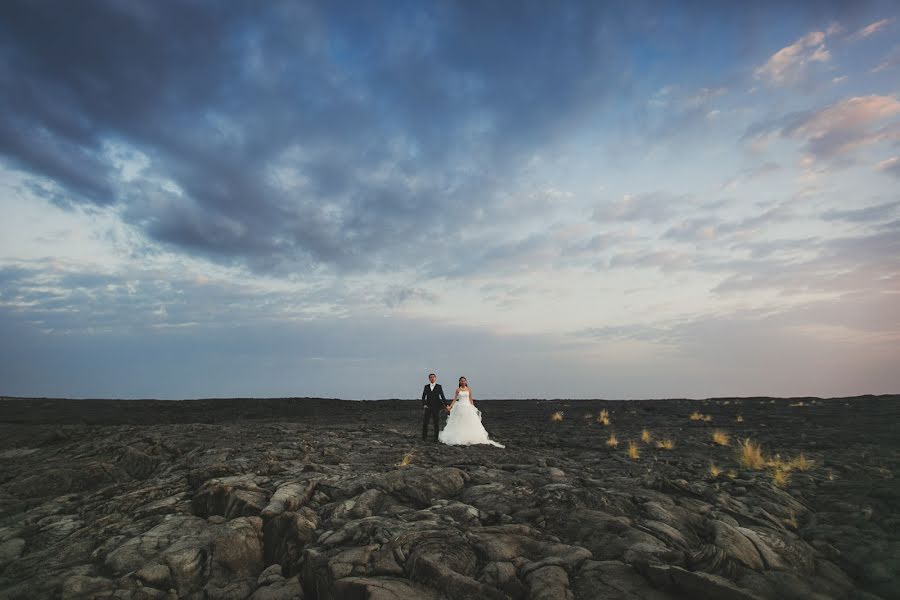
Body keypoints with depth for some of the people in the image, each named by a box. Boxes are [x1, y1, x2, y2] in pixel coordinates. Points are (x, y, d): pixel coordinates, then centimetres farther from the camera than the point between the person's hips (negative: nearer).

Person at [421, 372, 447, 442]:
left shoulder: (439, 386, 3)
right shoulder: (426, 386, 8)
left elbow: (442, 396, -1)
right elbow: (423, 397, 8)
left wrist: (446, 405, -7)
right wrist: (424, 404, -5)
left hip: (436, 407, -1)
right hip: (428, 407, 2)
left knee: (436, 423, 4)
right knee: (425, 422, 0)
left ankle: (436, 438, 11)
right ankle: (424, 437, 10)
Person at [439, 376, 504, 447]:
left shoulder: (469, 389, 6)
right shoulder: (458, 390, 4)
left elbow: (471, 399, 7)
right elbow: (455, 399, 5)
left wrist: (473, 407, 2)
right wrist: (450, 406, -3)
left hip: (468, 407, 1)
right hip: (460, 407, -1)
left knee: (469, 423, -4)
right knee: (459, 423, -1)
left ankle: (469, 438, 2)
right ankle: (458, 438, 8)